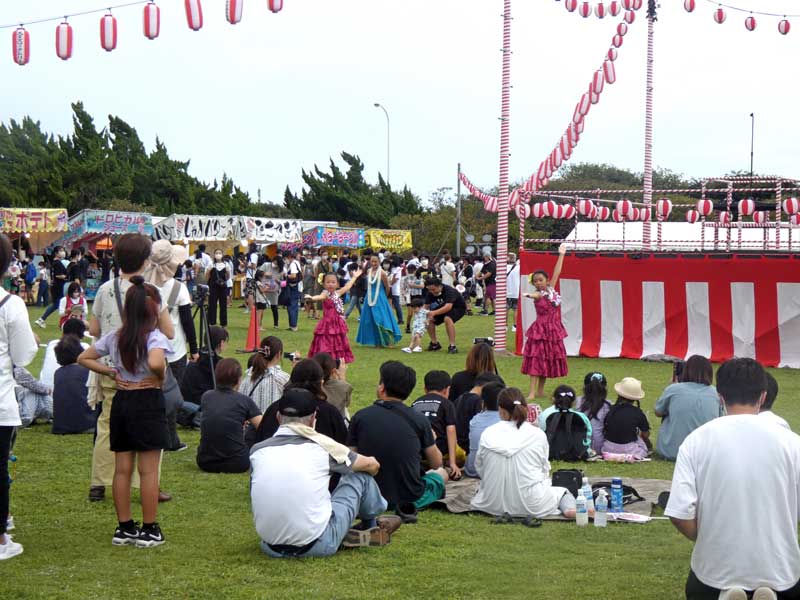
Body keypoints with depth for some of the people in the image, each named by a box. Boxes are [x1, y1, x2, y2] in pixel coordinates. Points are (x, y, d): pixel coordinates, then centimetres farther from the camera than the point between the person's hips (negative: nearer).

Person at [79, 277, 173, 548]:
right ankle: (149, 530, 5)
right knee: (148, 471, 1)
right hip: (148, 402, -6)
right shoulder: (155, 337, -14)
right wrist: (161, 377, -14)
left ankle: (124, 528, 16)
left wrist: (111, 372, 7)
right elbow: (155, 363, -34)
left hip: (121, 401, 6)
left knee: (122, 469, 10)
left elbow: (83, 358, 11)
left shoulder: (114, 337, 6)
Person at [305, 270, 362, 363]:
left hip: (338, 325, 7)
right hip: (328, 324, -7)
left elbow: (347, 287, 27)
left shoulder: (337, 293, 9)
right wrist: (312, 298, -60)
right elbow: (321, 296, -36)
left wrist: (354, 277, 40)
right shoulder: (326, 294, -13)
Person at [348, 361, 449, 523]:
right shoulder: (419, 420, -9)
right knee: (441, 473, 29)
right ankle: (408, 507, 2)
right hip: (411, 496, -4)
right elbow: (436, 463, 4)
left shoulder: (360, 417, -7)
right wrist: (430, 440, 24)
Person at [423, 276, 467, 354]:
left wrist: (434, 313, -56)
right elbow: (426, 306, -11)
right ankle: (435, 344, 10)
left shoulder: (449, 291, -33)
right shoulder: (430, 294, -13)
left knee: (447, 318, -36)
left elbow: (448, 307, -45)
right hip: (443, 308, 7)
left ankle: (452, 346, -32)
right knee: (429, 320, -11)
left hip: (459, 307, -7)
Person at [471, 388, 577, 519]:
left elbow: (479, 469, 4)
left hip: (493, 504, 1)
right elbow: (545, 470, 2)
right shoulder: (538, 435, -8)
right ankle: (569, 508, -8)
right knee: (562, 491, 25)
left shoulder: (487, 435, -6)